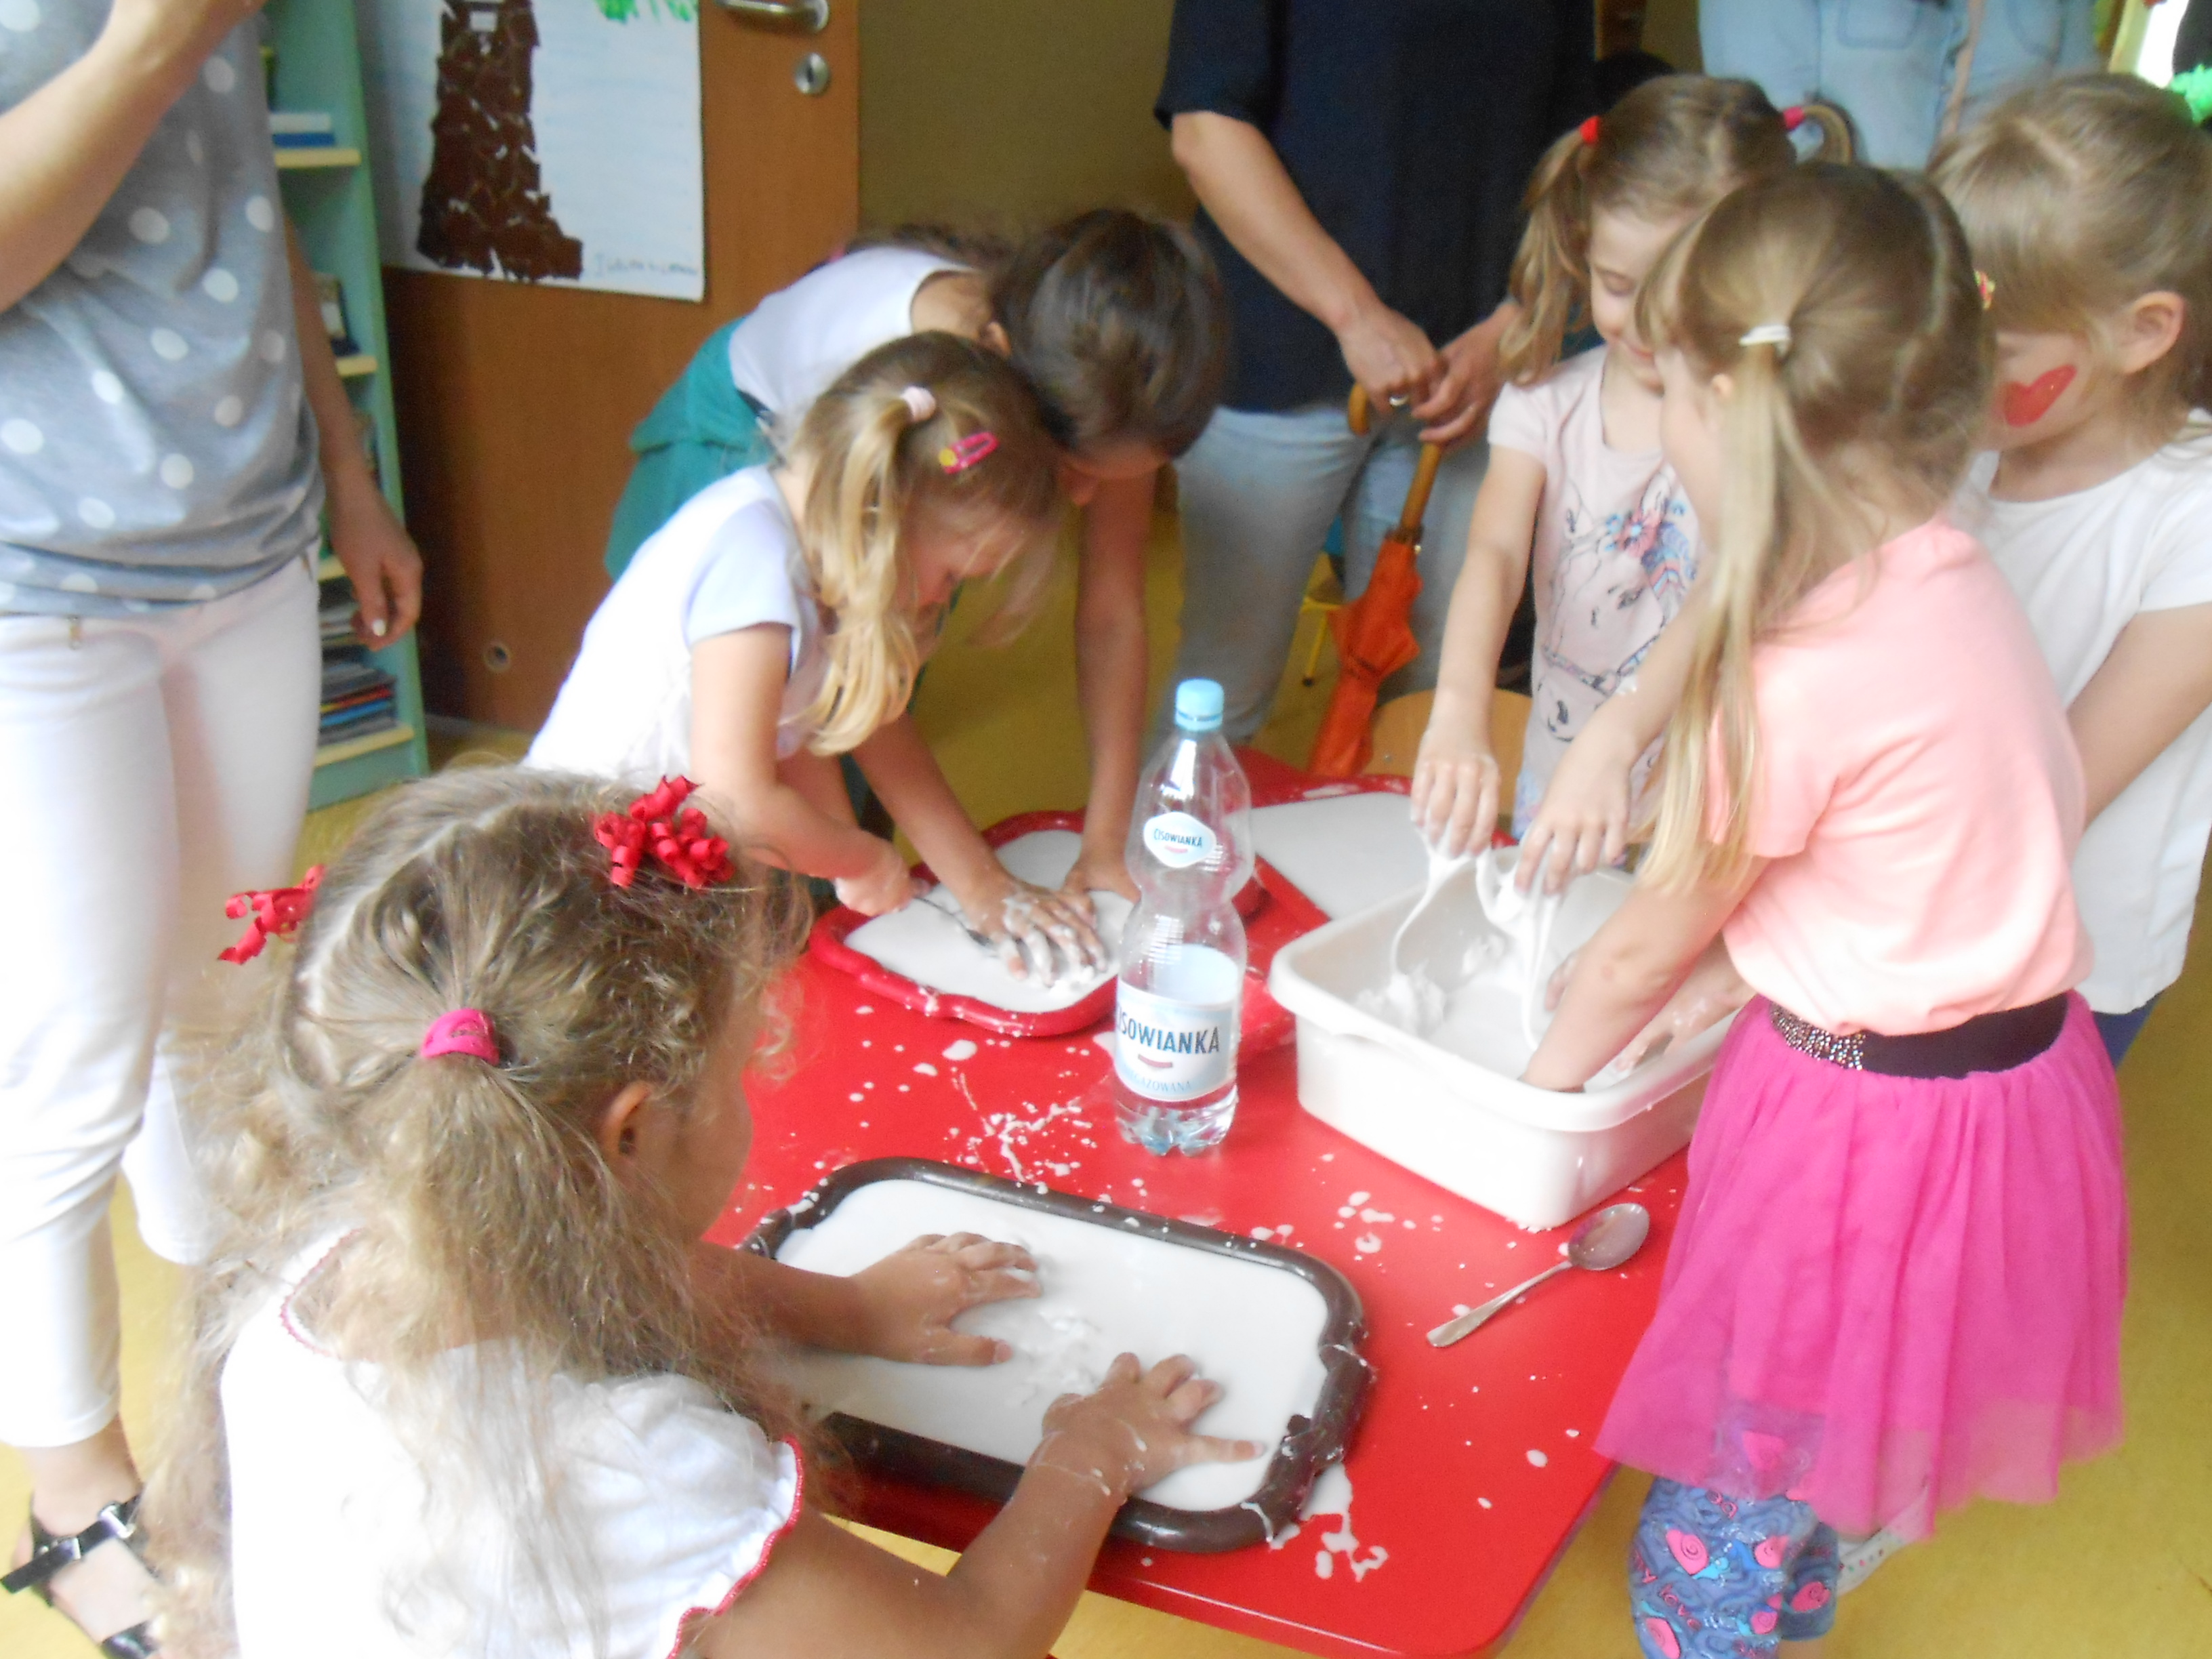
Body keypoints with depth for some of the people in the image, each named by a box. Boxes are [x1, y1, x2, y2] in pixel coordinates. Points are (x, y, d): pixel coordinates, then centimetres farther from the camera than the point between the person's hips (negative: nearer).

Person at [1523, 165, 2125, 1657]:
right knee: (1791, 1502, 29)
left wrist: (1543, 1079, 5)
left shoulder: (1801, 685, -27)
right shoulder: (1957, 582, -1)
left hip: (1880, 1133, -8)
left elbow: (1643, 954, -11)